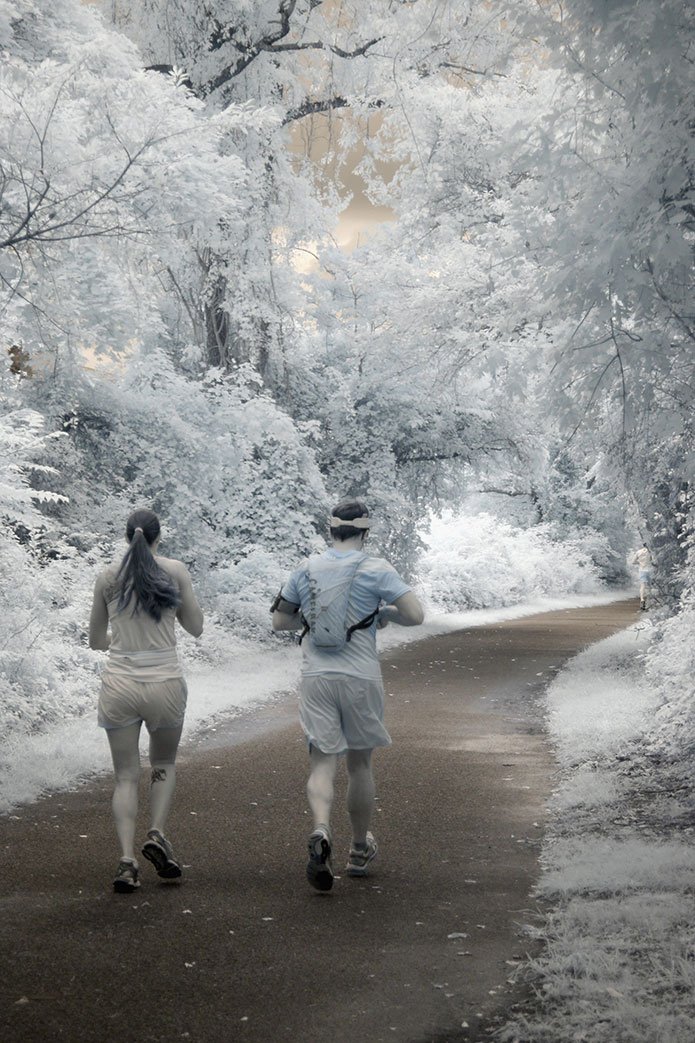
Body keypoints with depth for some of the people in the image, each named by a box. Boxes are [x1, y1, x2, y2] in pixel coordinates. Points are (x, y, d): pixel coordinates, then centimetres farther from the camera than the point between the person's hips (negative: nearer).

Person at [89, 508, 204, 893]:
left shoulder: (107, 577, 2)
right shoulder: (175, 571, -2)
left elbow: (96, 641, 13)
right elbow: (196, 627, 7)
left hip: (119, 684, 1)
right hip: (165, 683, -1)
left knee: (126, 776, 8)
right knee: (164, 766, 21)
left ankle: (127, 858, -5)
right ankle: (156, 834, 0)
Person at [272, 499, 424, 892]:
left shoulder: (307, 569, 7)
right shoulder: (376, 569, -4)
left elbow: (280, 621, 15)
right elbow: (415, 615, -9)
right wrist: (384, 614, 10)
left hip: (316, 678, 2)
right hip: (361, 678, -1)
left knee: (323, 763, -1)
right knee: (360, 763, 14)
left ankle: (321, 831, -29)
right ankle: (360, 849, 27)